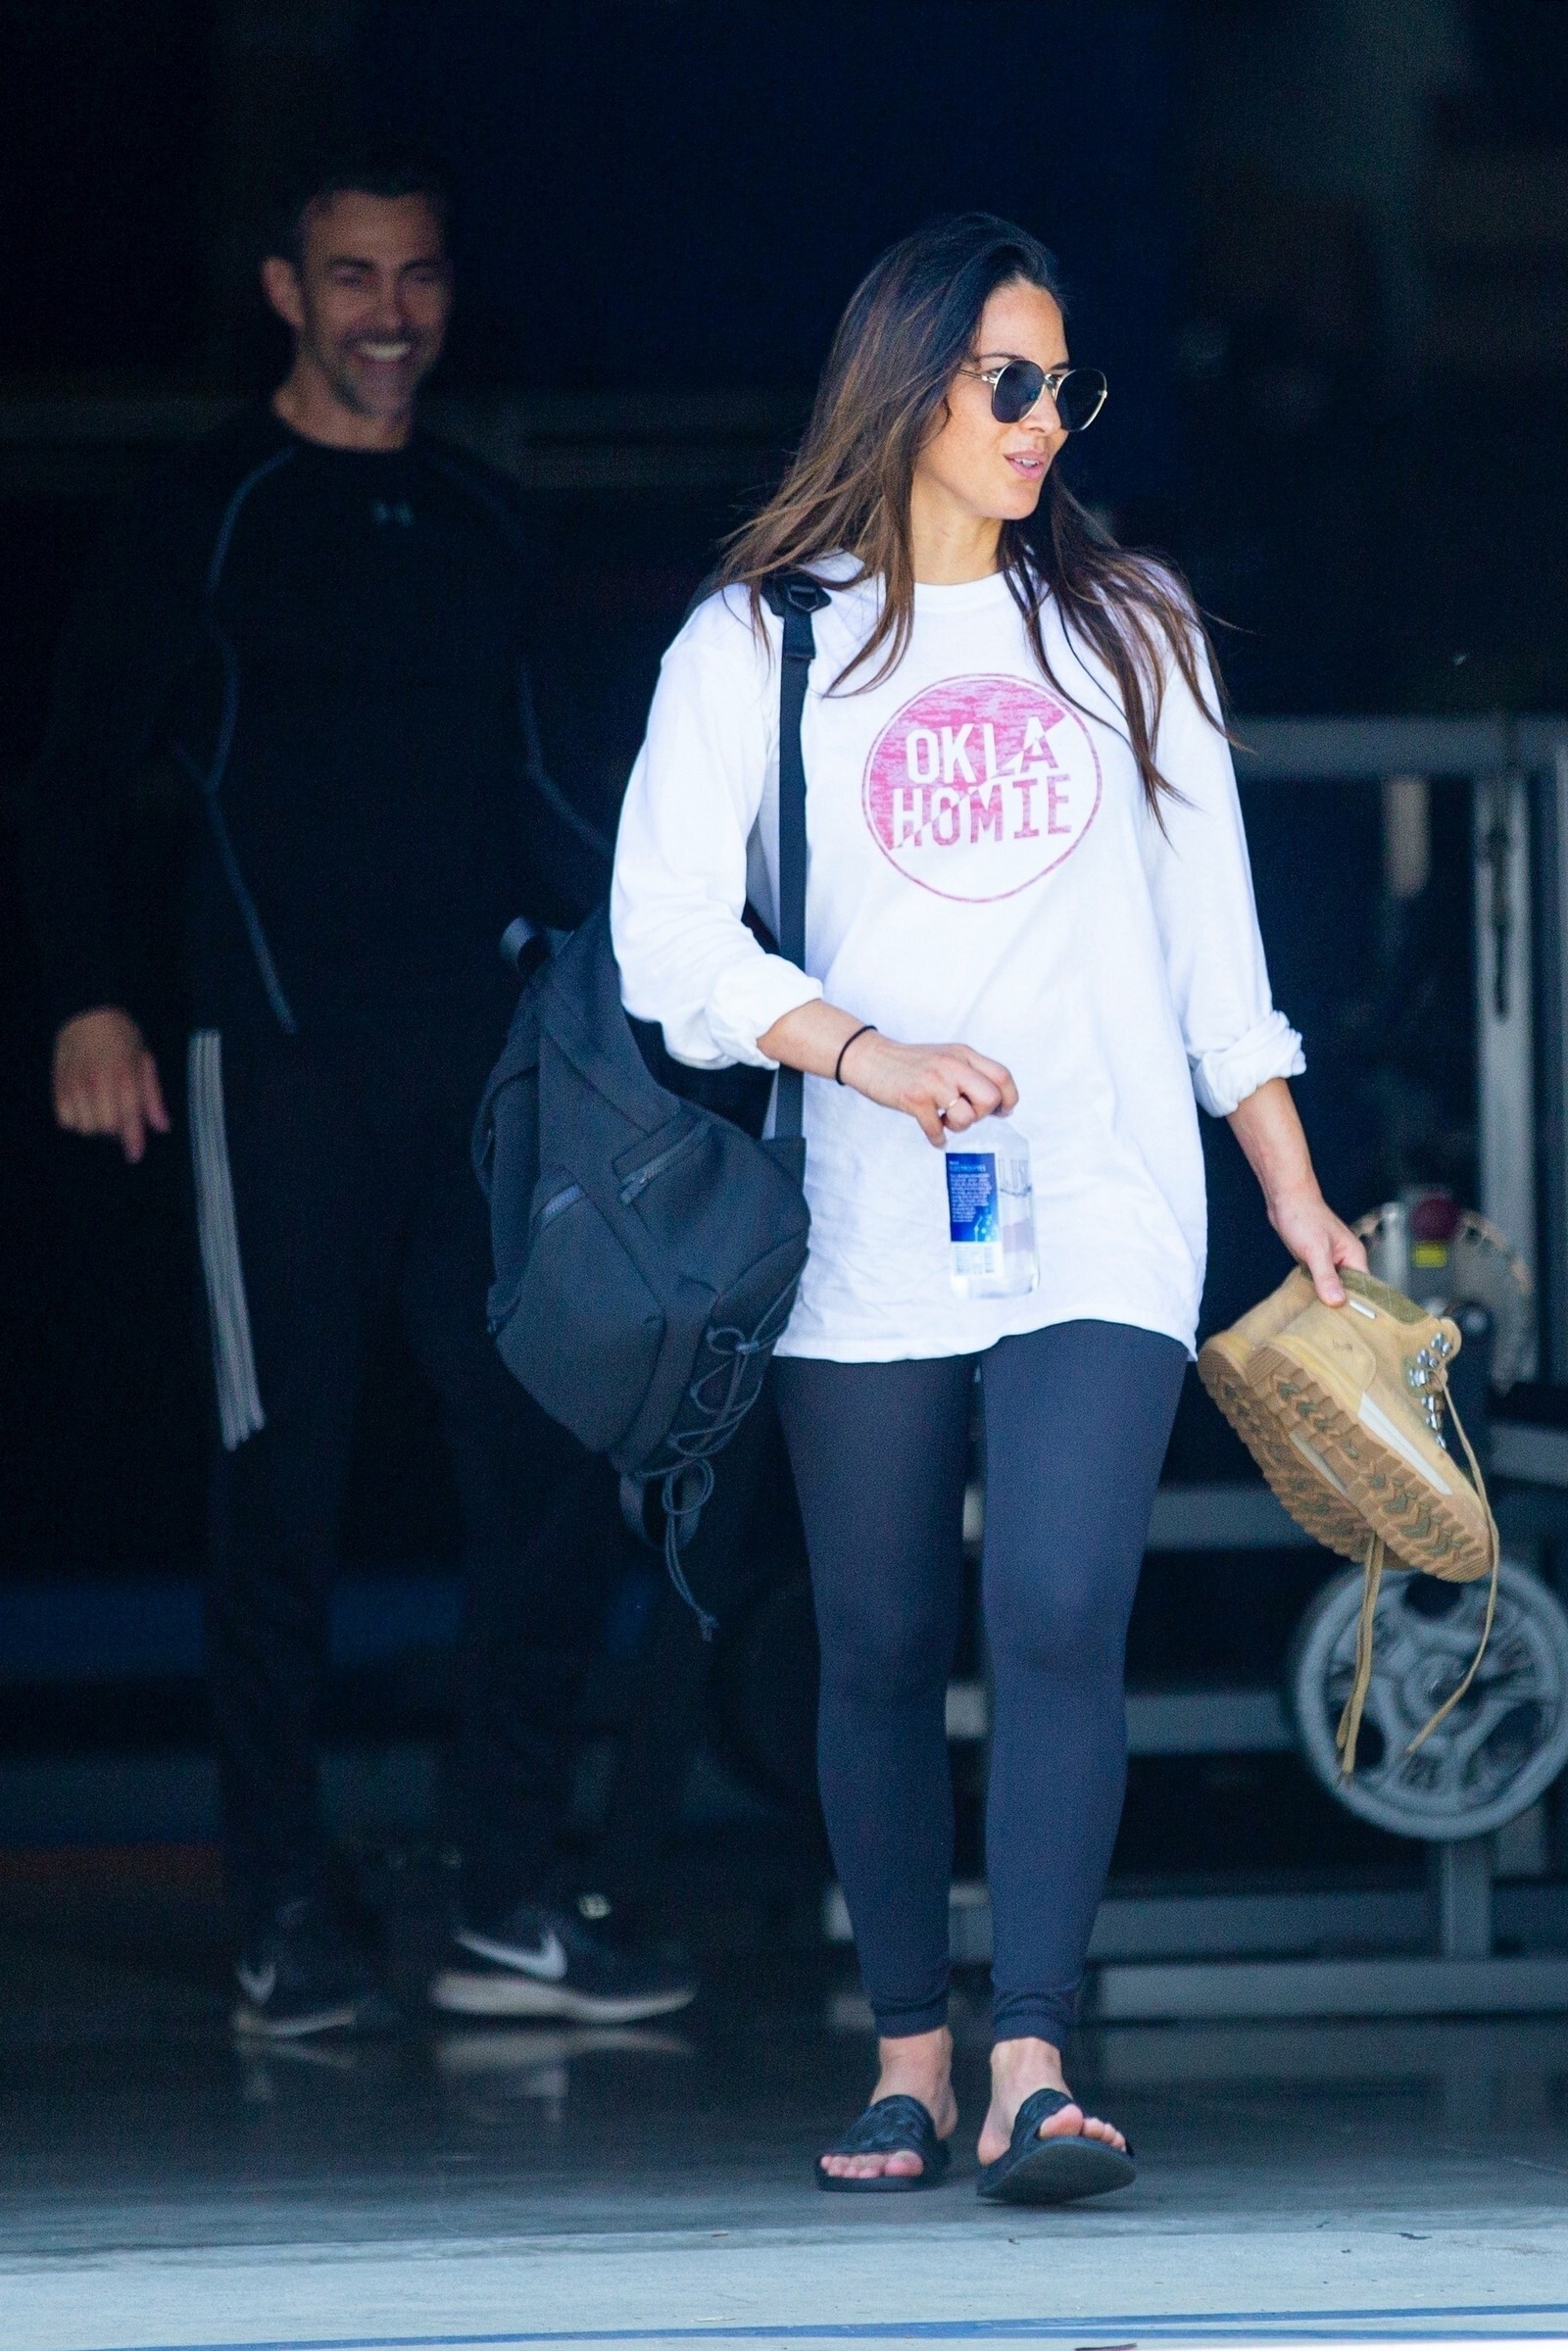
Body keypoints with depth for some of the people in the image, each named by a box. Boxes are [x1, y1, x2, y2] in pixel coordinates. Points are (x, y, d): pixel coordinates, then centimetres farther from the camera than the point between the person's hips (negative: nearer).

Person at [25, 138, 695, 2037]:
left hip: (472, 1061, 5)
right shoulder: (209, 513, 1)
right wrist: (91, 1003, -12)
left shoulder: (478, 526, 17)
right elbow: (83, 774, -1)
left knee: (551, 1459, -1)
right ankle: (286, 1930, 4)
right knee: (283, 1484, -2)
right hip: (284, 1061, -5)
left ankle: (508, 1912, 5)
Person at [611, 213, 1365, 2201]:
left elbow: (1211, 933, 19)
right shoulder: (758, 644, 6)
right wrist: (860, 1050, -18)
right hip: (864, 1237, 0)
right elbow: (666, 927, -3)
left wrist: (1293, 1190, 16)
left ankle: (1033, 2067, -21)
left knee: (1059, 1617, -15)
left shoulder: (1126, 629, 15)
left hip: (1101, 1221, 0)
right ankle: (908, 2061, 13)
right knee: (881, 1652, 3)